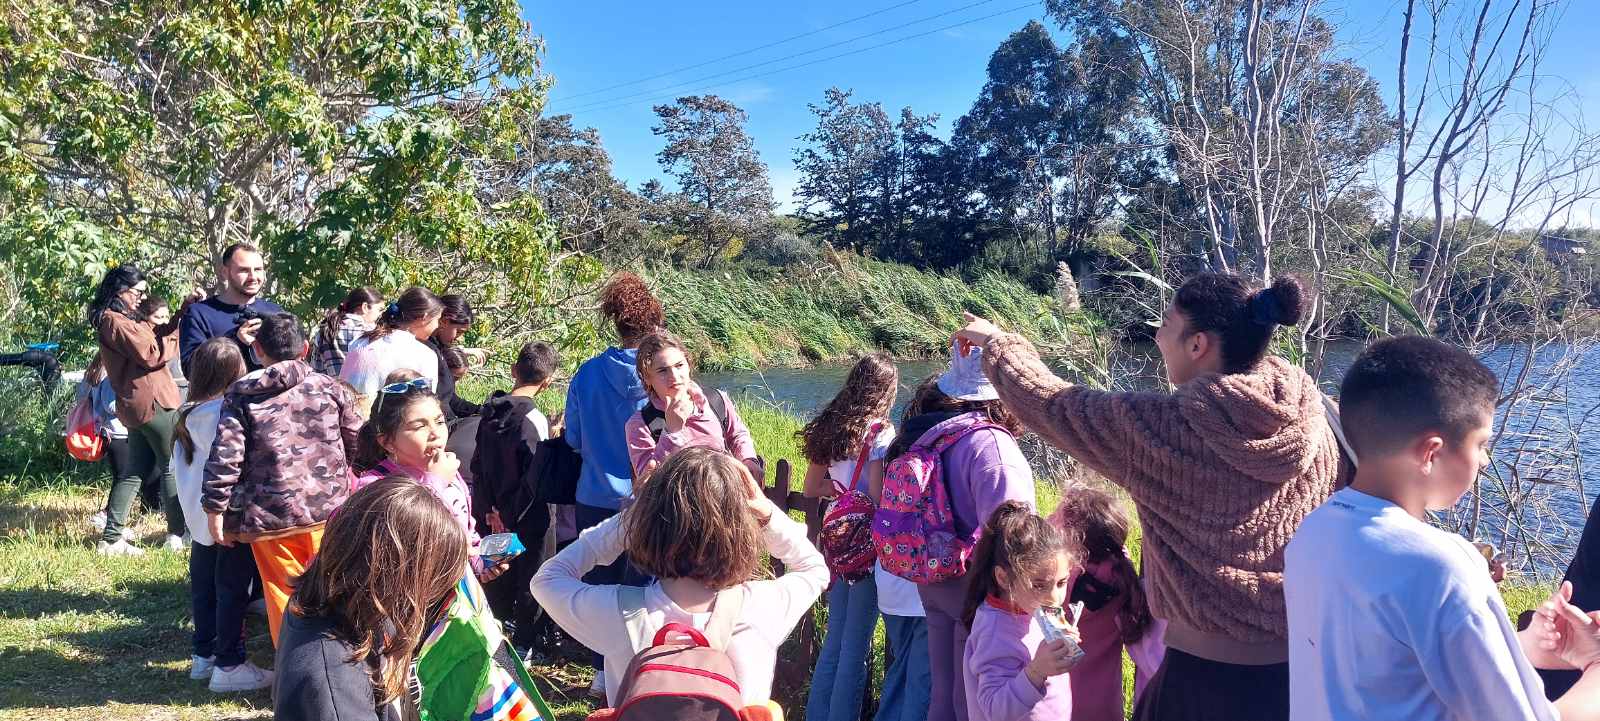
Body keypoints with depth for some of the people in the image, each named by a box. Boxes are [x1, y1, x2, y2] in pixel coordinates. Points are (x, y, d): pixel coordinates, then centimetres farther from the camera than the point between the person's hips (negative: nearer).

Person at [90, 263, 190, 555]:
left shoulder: (124, 319, 16)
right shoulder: (116, 322, -14)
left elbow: (154, 338, 12)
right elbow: (152, 355, -17)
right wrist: (178, 328, -8)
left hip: (138, 406, 10)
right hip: (152, 403, -10)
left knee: (134, 472, 12)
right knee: (173, 468, 1)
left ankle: (111, 538, 13)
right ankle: (176, 536, 8)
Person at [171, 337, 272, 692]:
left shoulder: (187, 414, 6)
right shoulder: (227, 412, -20)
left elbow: (179, 466, 14)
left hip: (198, 515, 8)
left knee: (203, 583, 16)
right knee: (232, 589, -1)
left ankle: (203, 655, 27)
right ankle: (229, 665, 4)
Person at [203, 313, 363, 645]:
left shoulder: (241, 395, 0)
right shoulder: (331, 388, 4)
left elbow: (225, 456, -6)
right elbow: (357, 445, 7)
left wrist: (215, 507, 1)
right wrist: (350, 489, 22)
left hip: (270, 515, -1)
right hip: (328, 508, 2)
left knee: (284, 596, 9)